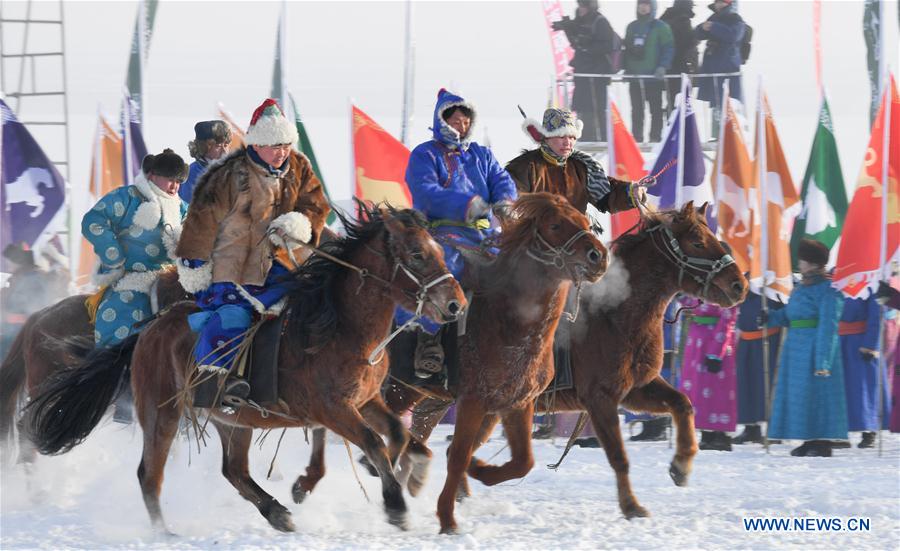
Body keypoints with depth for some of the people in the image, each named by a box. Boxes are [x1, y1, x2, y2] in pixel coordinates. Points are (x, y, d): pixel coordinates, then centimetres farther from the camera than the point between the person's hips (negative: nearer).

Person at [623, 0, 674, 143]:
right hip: (634, 75, 5)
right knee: (636, 110, 5)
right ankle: (636, 138, 9)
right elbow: (626, 49, 18)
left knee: (656, 109, -1)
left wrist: (662, 67, -17)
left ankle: (655, 137, 1)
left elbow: (668, 49, -6)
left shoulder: (660, 27, -1)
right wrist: (626, 69, 10)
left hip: (654, 76, -5)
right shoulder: (632, 27, 15)